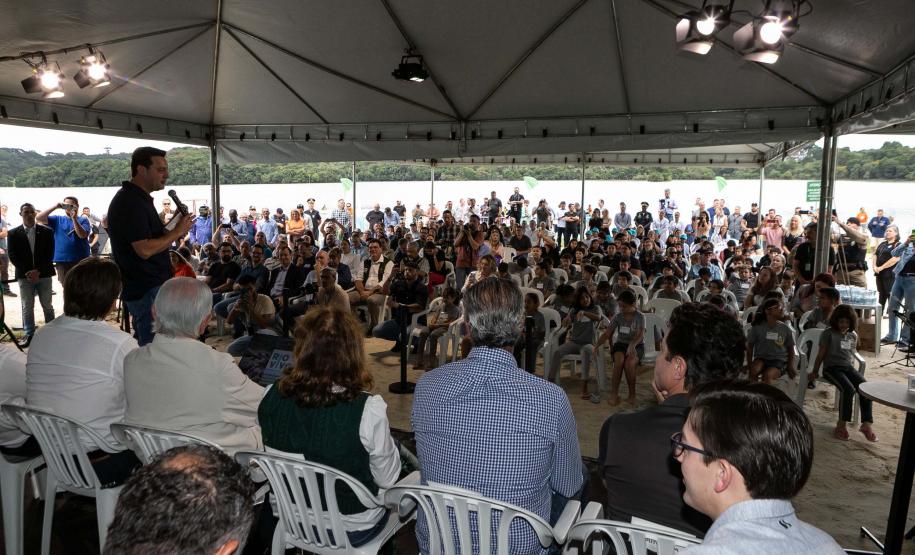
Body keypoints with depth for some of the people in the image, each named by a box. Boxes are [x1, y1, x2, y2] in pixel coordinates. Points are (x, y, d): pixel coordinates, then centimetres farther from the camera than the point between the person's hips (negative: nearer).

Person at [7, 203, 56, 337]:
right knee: (27, 307, 3)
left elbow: (49, 254, -1)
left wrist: (38, 271, -11)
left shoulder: (47, 231, 2)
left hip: (44, 274, 0)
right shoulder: (13, 233, 4)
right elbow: (13, 256, 0)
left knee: (47, 306, 7)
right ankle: (29, 335, 10)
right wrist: (27, 272, -11)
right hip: (24, 276, 0)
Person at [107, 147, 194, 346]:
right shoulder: (130, 202, -17)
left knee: (144, 348, 18)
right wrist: (176, 232, -14)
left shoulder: (139, 198, 15)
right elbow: (145, 250, -24)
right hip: (147, 290, -11)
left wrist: (172, 230, 8)